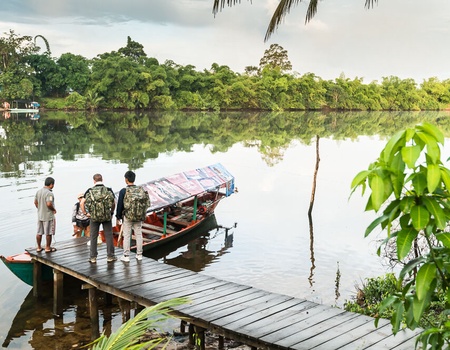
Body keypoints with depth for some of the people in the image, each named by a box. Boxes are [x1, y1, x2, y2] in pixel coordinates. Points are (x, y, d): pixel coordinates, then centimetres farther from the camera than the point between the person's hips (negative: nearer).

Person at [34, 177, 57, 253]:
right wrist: (54, 209, -11)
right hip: (48, 216, -7)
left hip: (40, 215, 7)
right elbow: (49, 204, -28)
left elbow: (35, 202, 10)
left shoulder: (38, 191, 5)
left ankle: (39, 247, 24)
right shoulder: (49, 193, -20)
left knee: (39, 232, 14)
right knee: (48, 233, 5)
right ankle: (48, 248, 12)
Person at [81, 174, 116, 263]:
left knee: (93, 237, 9)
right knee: (109, 236, 7)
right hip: (107, 216, -1)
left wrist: (85, 213, 5)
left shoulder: (90, 191, 0)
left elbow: (81, 203, -5)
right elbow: (114, 203, -6)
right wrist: (112, 212, 7)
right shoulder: (108, 190, -1)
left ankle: (93, 257, 12)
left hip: (94, 216, 1)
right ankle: (110, 256, 12)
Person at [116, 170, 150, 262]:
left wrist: (118, 216, 5)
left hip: (127, 217, -3)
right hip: (139, 217, 4)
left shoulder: (123, 191, -12)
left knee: (126, 236, 5)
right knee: (139, 235, 12)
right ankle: (139, 255, 18)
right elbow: (146, 203, 5)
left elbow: (120, 205, -8)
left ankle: (126, 256, 8)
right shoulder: (141, 190, -1)